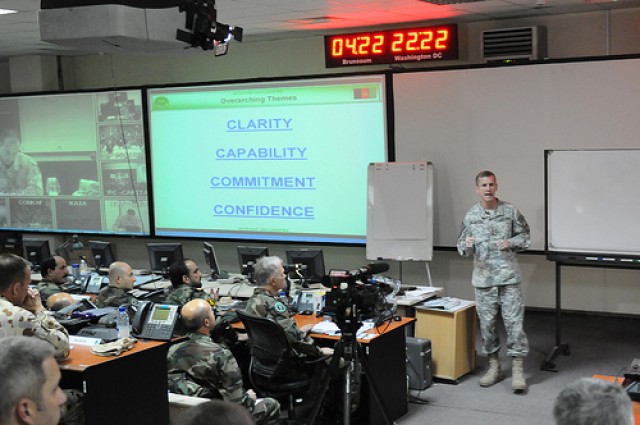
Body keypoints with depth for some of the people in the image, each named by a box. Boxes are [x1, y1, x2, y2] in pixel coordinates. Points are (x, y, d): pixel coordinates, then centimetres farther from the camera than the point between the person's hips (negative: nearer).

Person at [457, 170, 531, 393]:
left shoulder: (510, 211, 1)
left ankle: (518, 370, 2)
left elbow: (525, 236, 8)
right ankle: (494, 366, 22)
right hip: (483, 279, 2)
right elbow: (462, 246, 9)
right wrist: (467, 245, -14)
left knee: (514, 322, -4)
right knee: (487, 323, 8)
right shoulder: (470, 216, 4)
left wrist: (510, 243, -11)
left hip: (508, 276, -2)